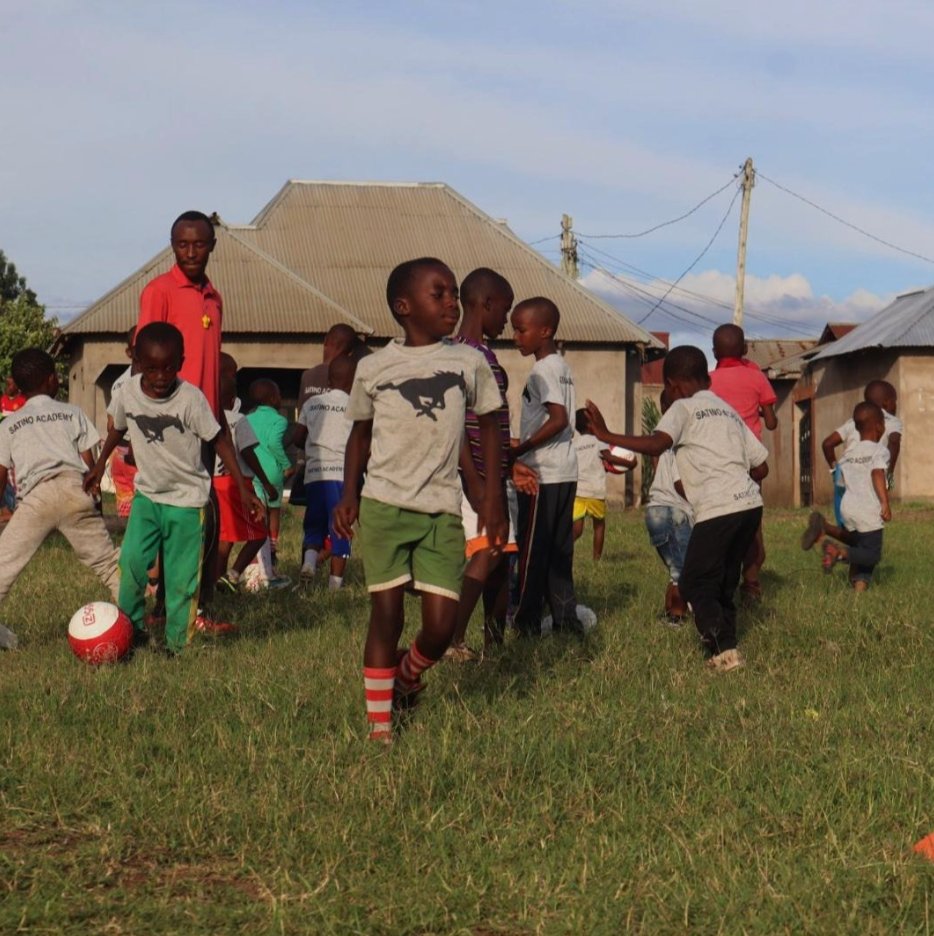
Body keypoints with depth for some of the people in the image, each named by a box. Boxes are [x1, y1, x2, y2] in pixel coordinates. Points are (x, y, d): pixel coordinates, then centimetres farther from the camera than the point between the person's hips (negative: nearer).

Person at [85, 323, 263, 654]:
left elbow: (219, 440, -13)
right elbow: (118, 429, 12)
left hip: (187, 499, -3)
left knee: (182, 576, -2)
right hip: (147, 493, 3)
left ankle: (178, 644, 9)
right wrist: (99, 465, 20)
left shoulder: (191, 398, -21)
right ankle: (130, 628, 4)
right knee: (131, 561, -12)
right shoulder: (127, 393, -10)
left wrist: (243, 489, -15)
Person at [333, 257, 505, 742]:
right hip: (384, 505, -1)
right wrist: (349, 495, 2)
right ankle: (379, 723, 13)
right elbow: (360, 433, 13)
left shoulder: (468, 362, 3)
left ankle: (409, 674, 28)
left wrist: (493, 496, 7)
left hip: (442, 509, 1)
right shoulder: (373, 368, 2)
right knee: (386, 614, 0)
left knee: (441, 625, -5)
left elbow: (489, 425, 12)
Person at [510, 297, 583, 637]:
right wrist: (525, 446, 18)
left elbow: (558, 419, -24)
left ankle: (527, 623, 1)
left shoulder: (542, 371, -14)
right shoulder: (562, 367, 15)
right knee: (558, 551, 11)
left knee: (532, 550, -3)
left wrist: (520, 450, -19)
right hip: (565, 472, 9)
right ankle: (565, 618, 12)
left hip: (542, 474, -9)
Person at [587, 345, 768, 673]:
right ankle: (725, 646, 12)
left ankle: (723, 648, -11)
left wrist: (606, 435, -15)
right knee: (723, 582, 17)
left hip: (716, 510, -7)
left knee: (696, 583, 1)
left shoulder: (683, 408, 2)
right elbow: (761, 467, 21)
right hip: (750, 504, 7)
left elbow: (656, 444, -17)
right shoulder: (729, 411, 23)